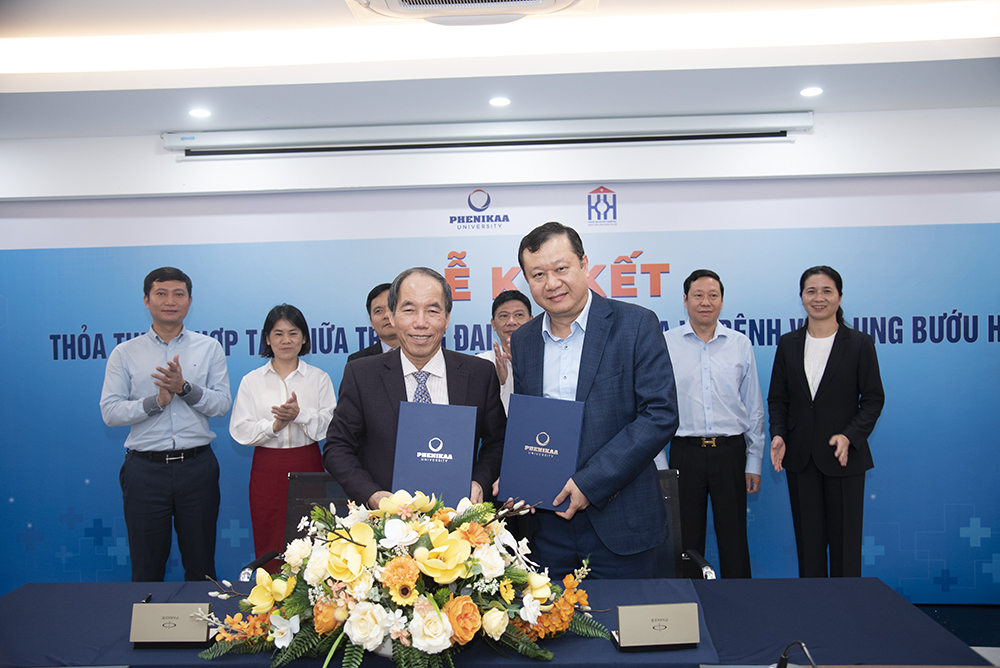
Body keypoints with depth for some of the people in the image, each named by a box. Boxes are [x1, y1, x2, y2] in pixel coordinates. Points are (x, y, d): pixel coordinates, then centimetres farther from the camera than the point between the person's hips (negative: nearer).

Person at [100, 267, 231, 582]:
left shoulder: (209, 348, 6)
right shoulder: (125, 353, 5)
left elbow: (222, 404, -2)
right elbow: (110, 412, -3)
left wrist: (185, 387, -17)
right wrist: (157, 401, -15)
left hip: (197, 466, 0)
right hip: (145, 470, 0)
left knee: (201, 566, 10)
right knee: (146, 569, 9)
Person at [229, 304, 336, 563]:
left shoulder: (319, 378, 7)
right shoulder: (252, 381, 8)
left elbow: (330, 426, -3)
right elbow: (240, 431, 0)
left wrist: (300, 414, -19)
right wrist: (274, 425, -16)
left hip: (308, 467, 0)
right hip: (267, 471, 1)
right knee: (268, 547, 2)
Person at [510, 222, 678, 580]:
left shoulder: (636, 324, -8)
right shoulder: (522, 341, 8)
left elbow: (661, 414, -14)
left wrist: (591, 482, -17)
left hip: (618, 521, -4)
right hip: (548, 521, 4)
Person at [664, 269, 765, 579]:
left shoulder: (741, 345, 7)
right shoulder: (665, 344, 2)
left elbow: (754, 408, 10)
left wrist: (754, 462, 6)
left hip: (730, 451, 1)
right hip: (685, 452, -1)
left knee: (734, 538, 6)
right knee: (687, 539, 7)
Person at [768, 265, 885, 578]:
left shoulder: (859, 343, -1)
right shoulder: (788, 344, 6)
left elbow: (873, 399, -2)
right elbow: (777, 398, 9)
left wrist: (850, 436, -16)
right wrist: (778, 434, -8)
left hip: (844, 458, -2)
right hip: (800, 458, 3)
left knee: (845, 542, 3)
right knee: (808, 542, 9)